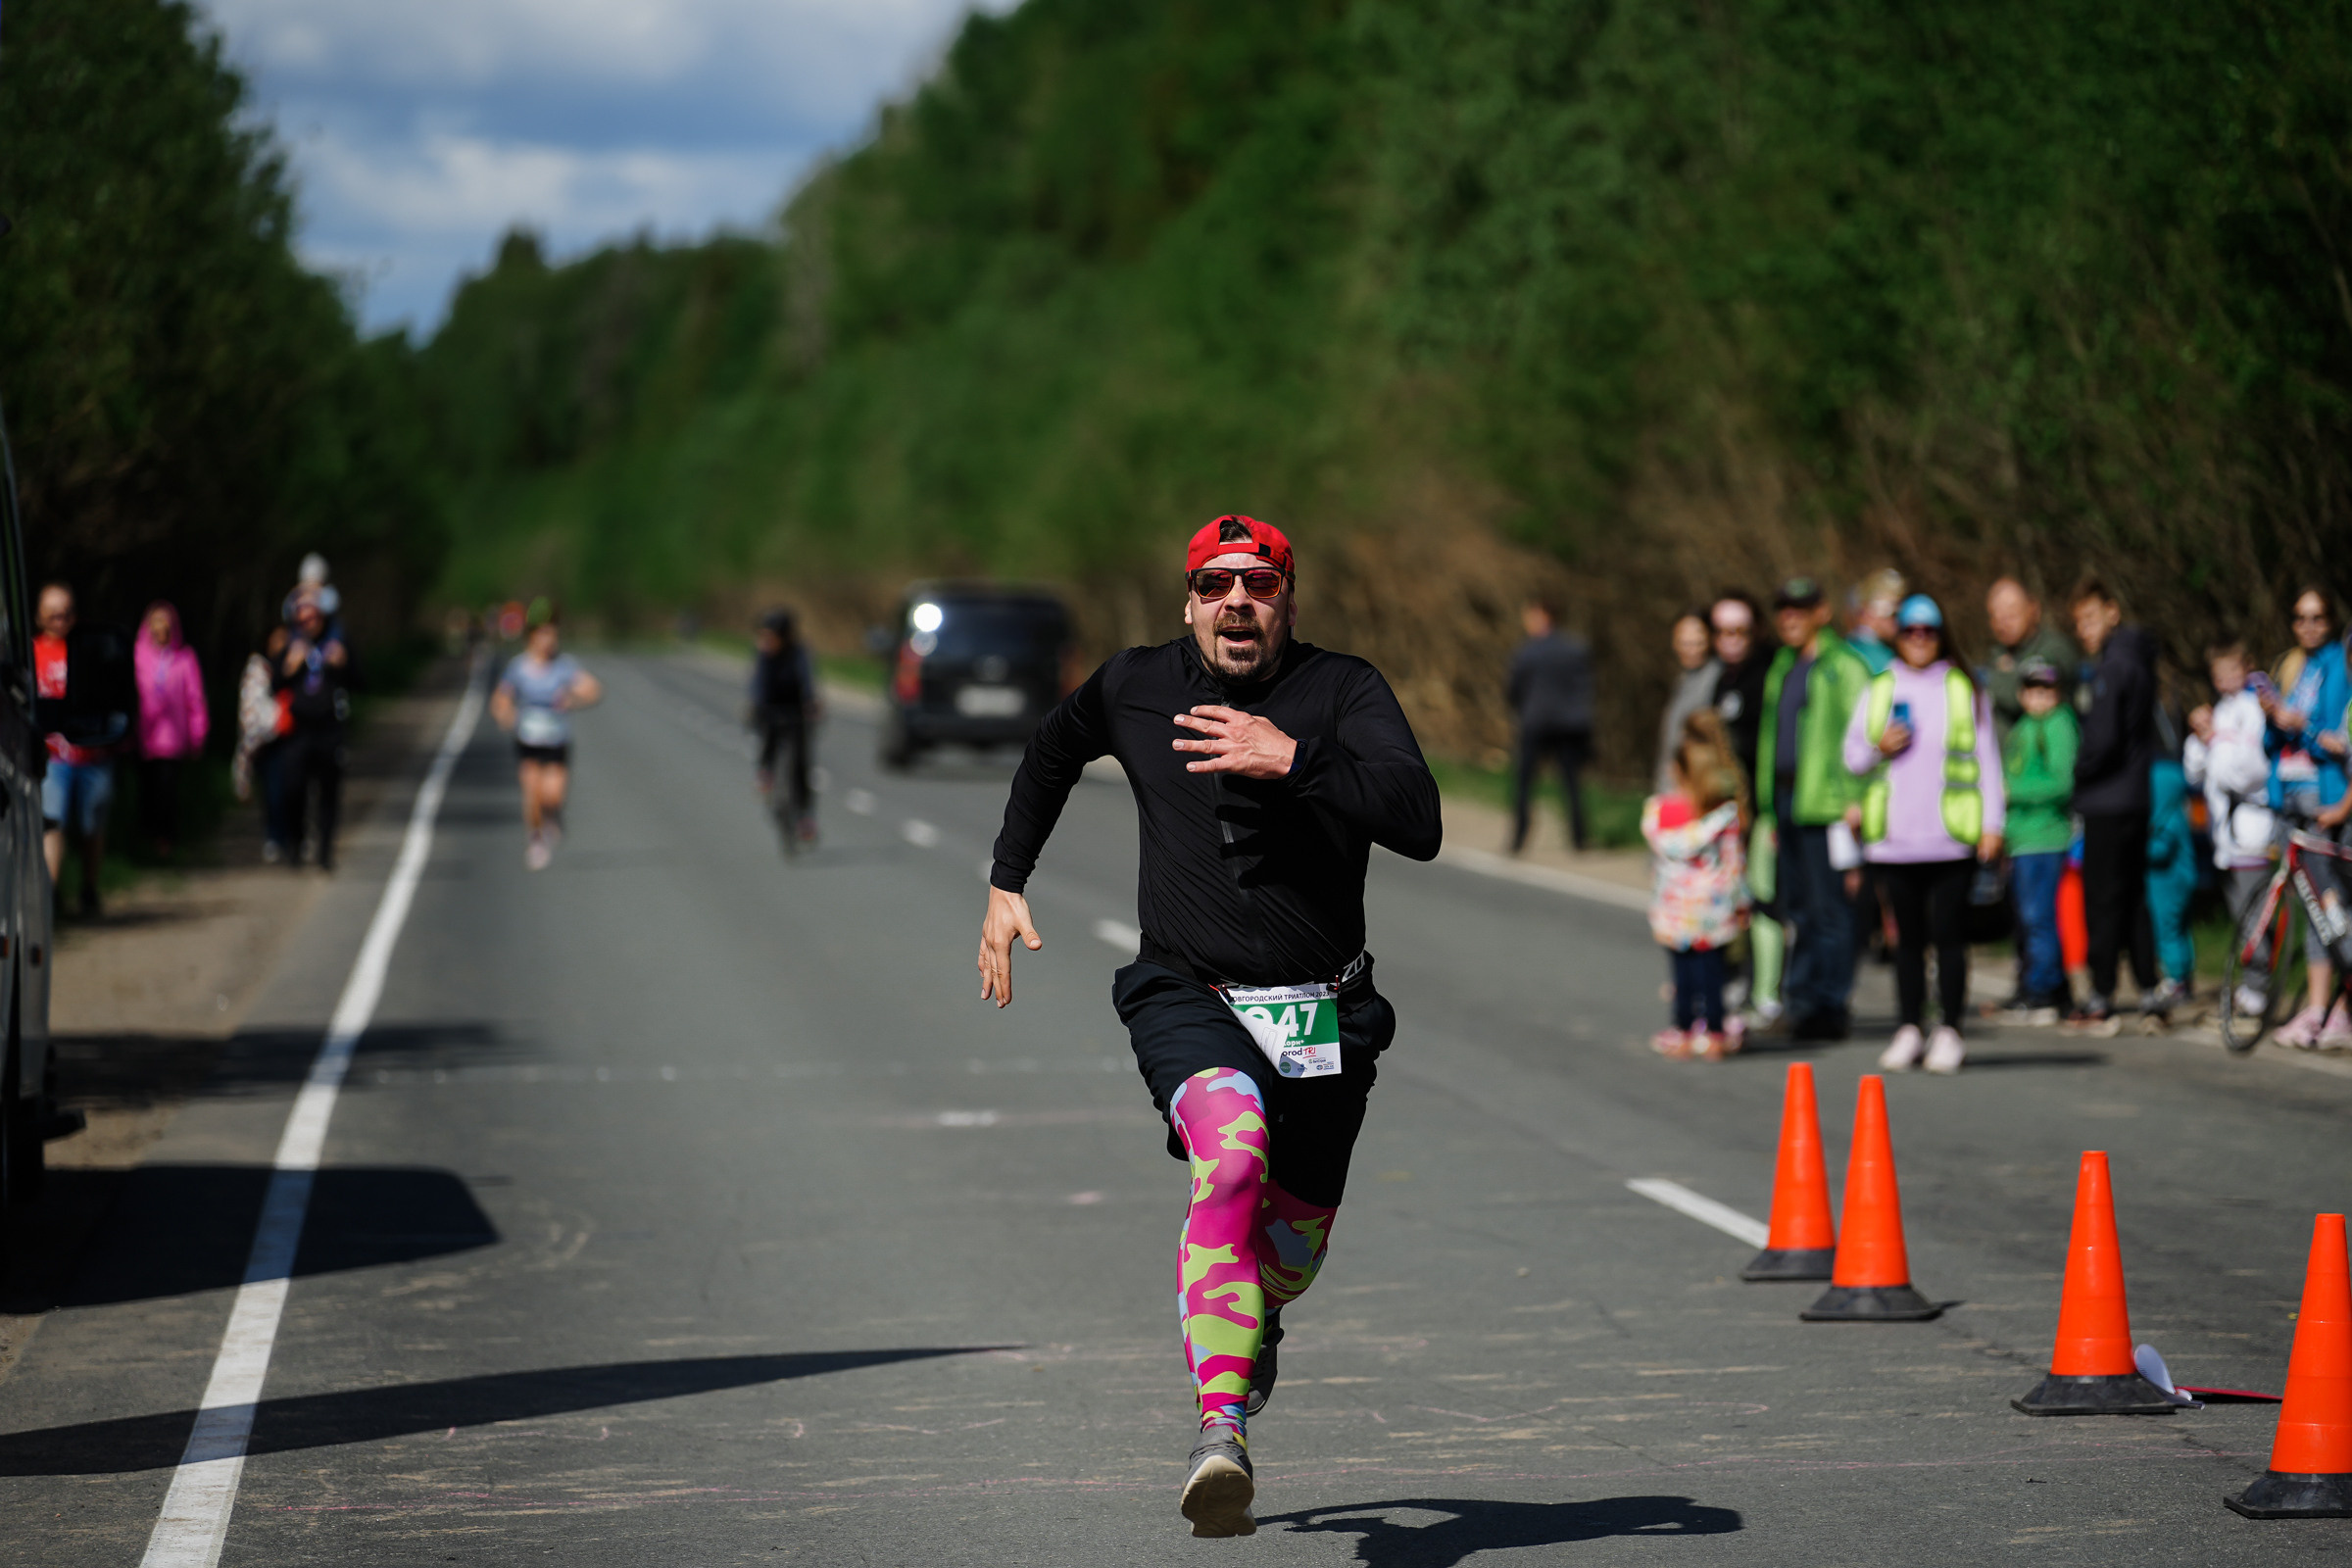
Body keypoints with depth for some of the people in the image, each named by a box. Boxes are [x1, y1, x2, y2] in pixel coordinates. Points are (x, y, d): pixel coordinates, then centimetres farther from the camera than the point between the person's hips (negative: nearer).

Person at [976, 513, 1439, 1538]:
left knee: (1293, 1247, 16)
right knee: (1232, 1150, -33)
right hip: (1187, 994, -1)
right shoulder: (1135, 688, 1)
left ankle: (1250, 1315, 57)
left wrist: (1292, 761, -30)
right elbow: (1053, 750, 24)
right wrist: (1006, 882, 23)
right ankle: (1221, 1431, -43)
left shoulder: (1343, 692, -7)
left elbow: (1420, 826, -22)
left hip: (1321, 1015, 1)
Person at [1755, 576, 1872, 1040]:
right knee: (1796, 909, 11)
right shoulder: (1783, 667, 20)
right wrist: (1769, 806, 21)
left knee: (1829, 909, -6)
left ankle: (1832, 1006, -2)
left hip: (1825, 804, -8)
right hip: (1785, 800, 8)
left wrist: (1854, 798, -18)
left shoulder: (1842, 667, -6)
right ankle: (1801, 1001, 16)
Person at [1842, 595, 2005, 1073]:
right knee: (1908, 937, 7)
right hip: (1893, 837, 2)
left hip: (1950, 839, -2)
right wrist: (1879, 749, -8)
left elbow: (1986, 759, 5)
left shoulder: (1963, 690, 5)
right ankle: (1908, 1029, 13)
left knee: (1948, 934, -3)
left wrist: (1992, 822, -2)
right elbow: (1852, 756, 14)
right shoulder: (1878, 692, 11)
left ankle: (1949, 1032, 2)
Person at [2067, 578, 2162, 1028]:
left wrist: (2078, 772, -7)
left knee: (2103, 899, -4)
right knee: (2134, 898, 13)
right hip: (2137, 798, 9)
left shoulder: (2111, 666, -16)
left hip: (2108, 802, -9)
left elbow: (2102, 739, -23)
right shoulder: (2139, 659, 13)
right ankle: (2150, 993, 13)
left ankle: (2101, 999, -1)